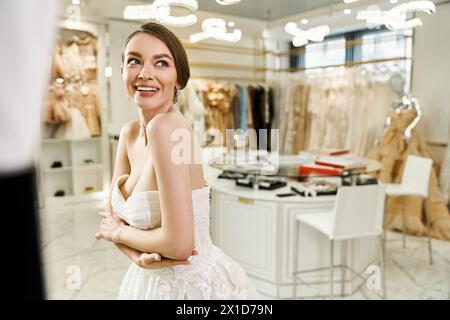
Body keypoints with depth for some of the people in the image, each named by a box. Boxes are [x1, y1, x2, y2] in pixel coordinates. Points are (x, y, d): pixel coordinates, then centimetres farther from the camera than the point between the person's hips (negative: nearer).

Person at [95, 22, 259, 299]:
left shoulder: (167, 126, -26)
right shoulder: (129, 133, -2)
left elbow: (179, 245, -28)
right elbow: (111, 217, 2)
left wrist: (119, 232, -11)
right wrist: (138, 255, -17)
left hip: (194, 284, -7)